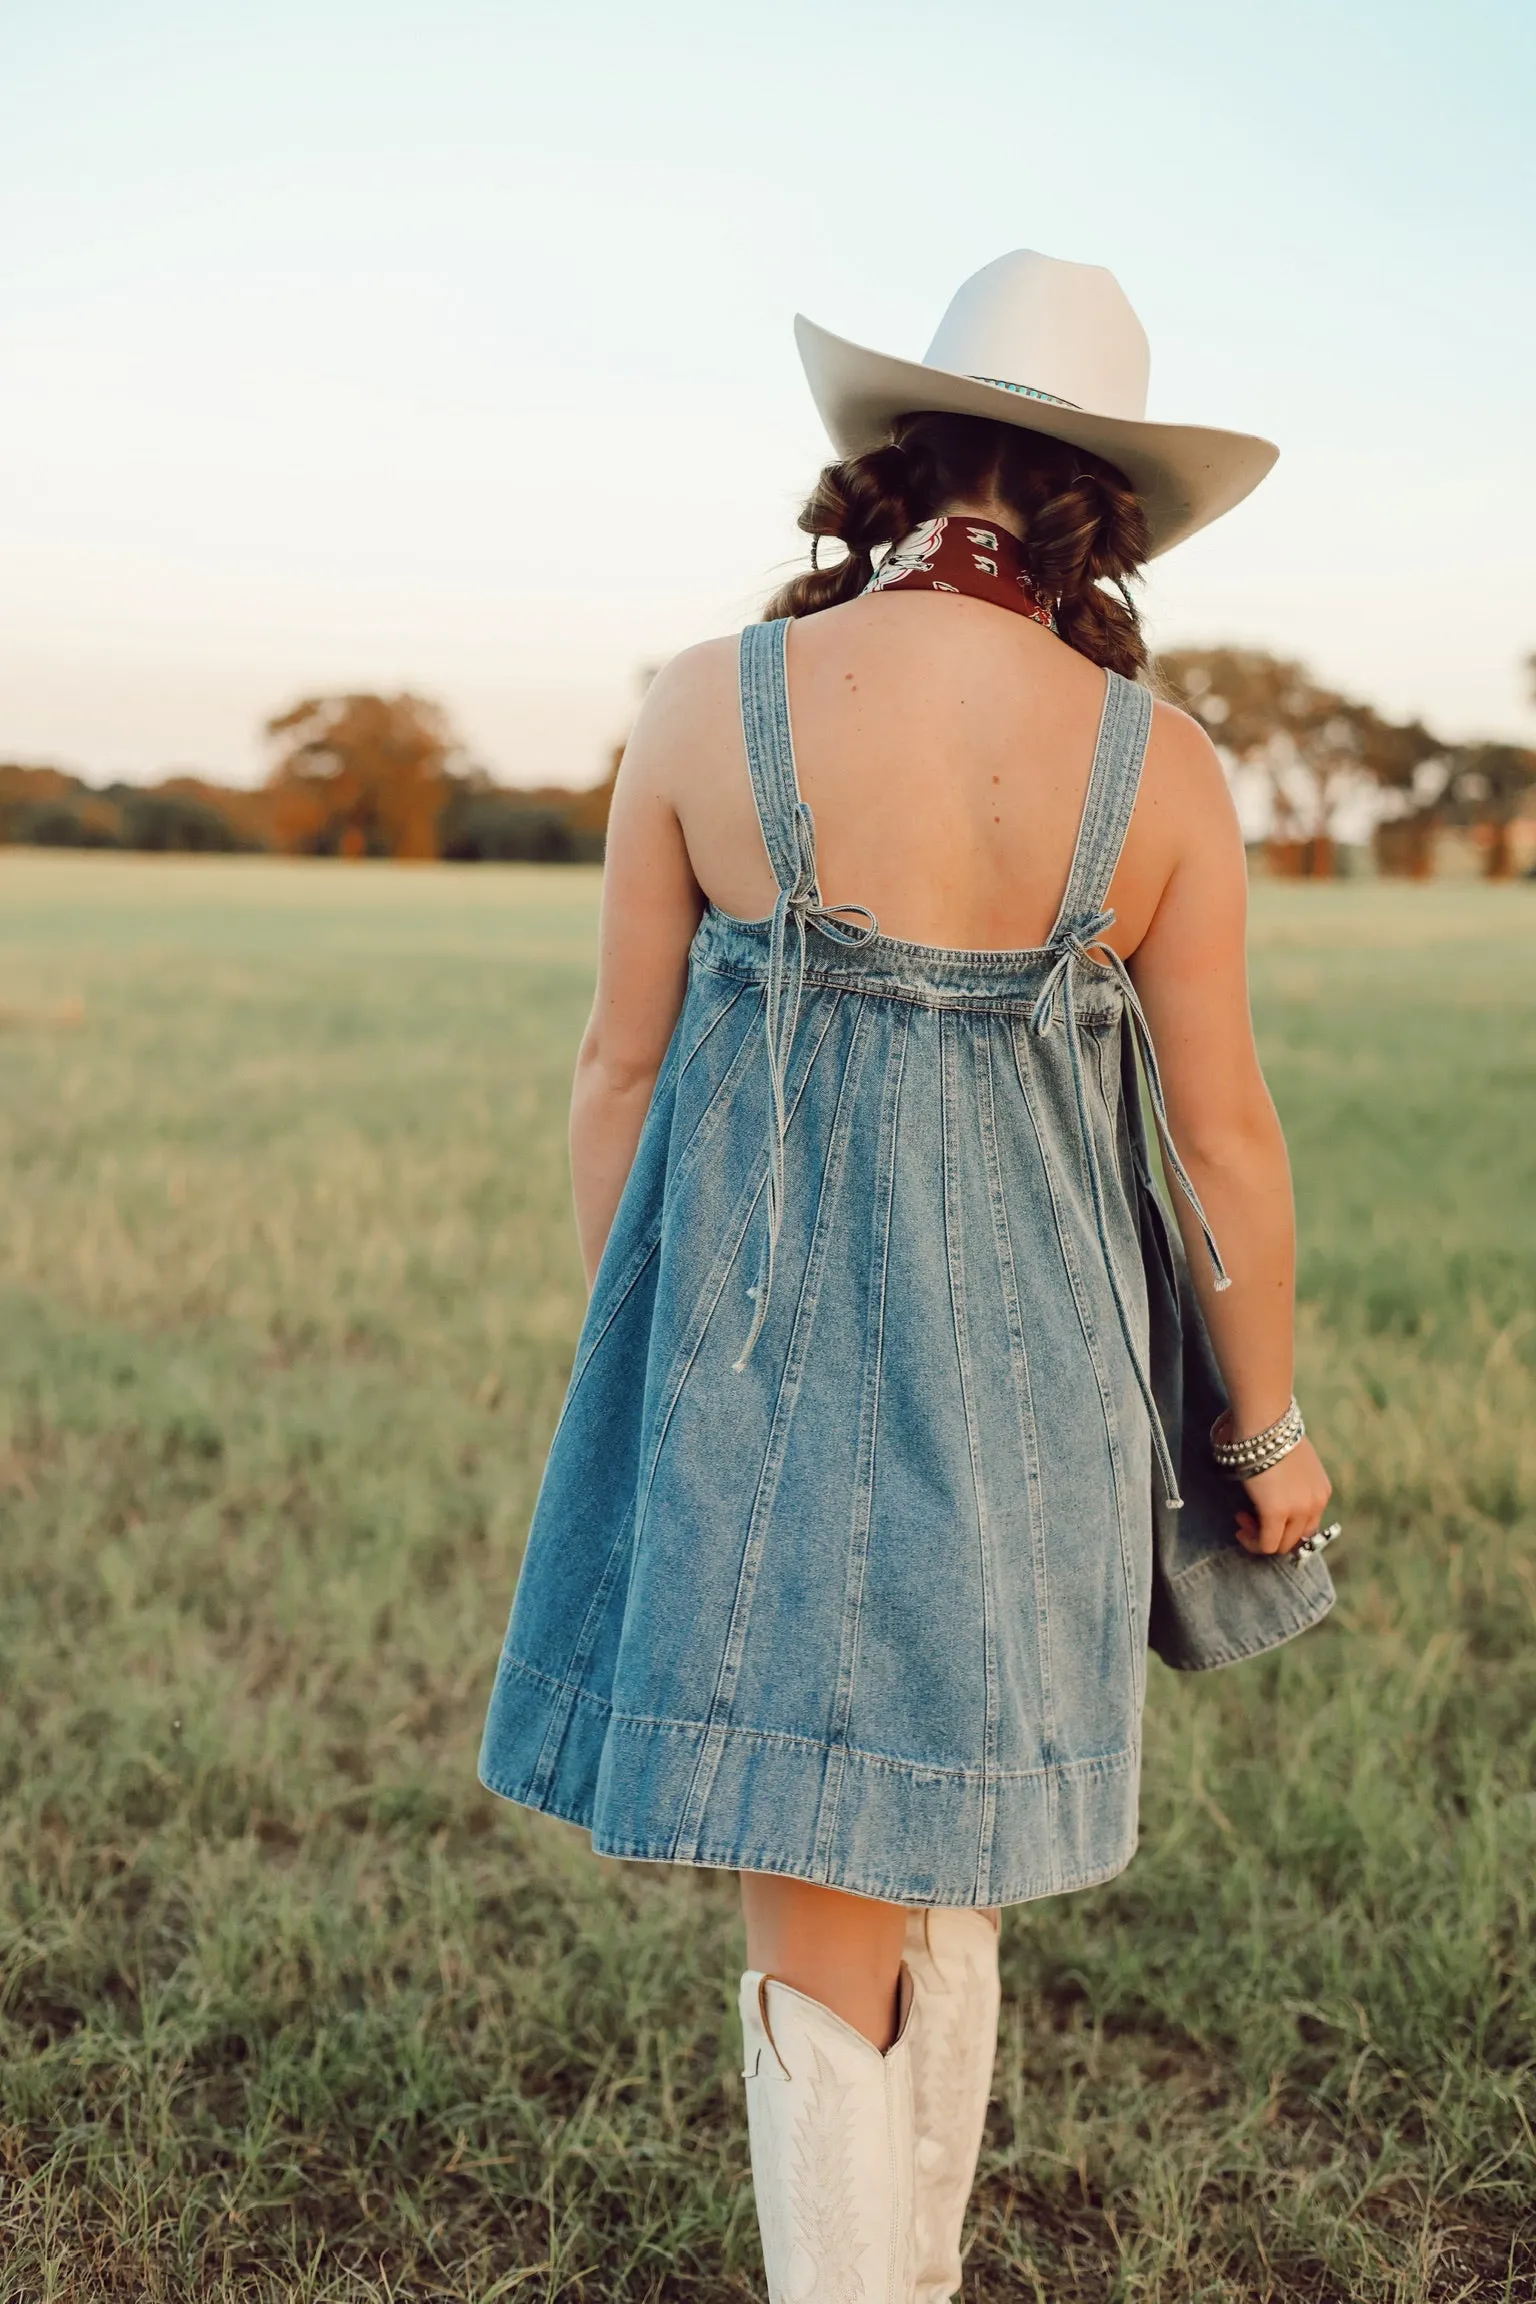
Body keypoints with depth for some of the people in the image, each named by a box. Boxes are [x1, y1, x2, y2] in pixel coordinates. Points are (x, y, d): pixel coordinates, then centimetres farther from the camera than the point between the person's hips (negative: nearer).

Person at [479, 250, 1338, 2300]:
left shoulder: (709, 709, -9)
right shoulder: (1160, 766, -6)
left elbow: (621, 1069, -3)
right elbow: (1225, 1134, -1)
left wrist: (629, 1357, 12)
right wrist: (1266, 1433, 12)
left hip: (766, 1358, -2)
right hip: (1018, 1377, 2)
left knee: (819, 1938, 8)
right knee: (939, 1876, 22)